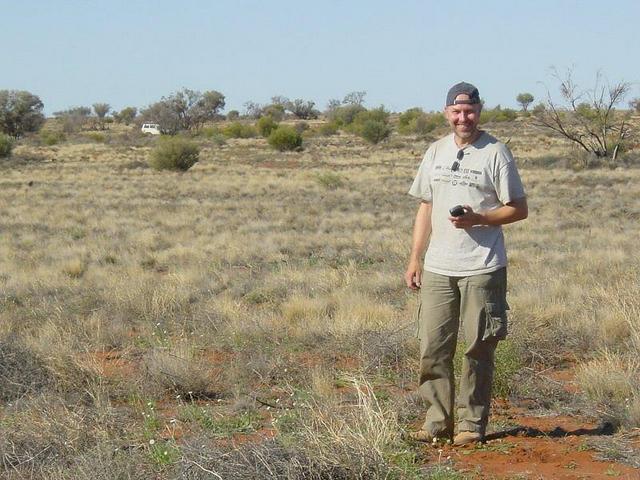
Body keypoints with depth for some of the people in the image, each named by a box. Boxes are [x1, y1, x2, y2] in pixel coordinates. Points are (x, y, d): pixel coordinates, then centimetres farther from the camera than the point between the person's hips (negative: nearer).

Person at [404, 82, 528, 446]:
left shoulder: (495, 153, -4)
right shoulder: (436, 152, 13)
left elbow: (519, 209, -3)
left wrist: (478, 218, -18)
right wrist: (415, 258, 12)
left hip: (482, 269, -5)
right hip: (438, 267, 5)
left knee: (479, 349, 1)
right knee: (433, 348, 4)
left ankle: (472, 423, 10)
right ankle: (438, 421, 13)